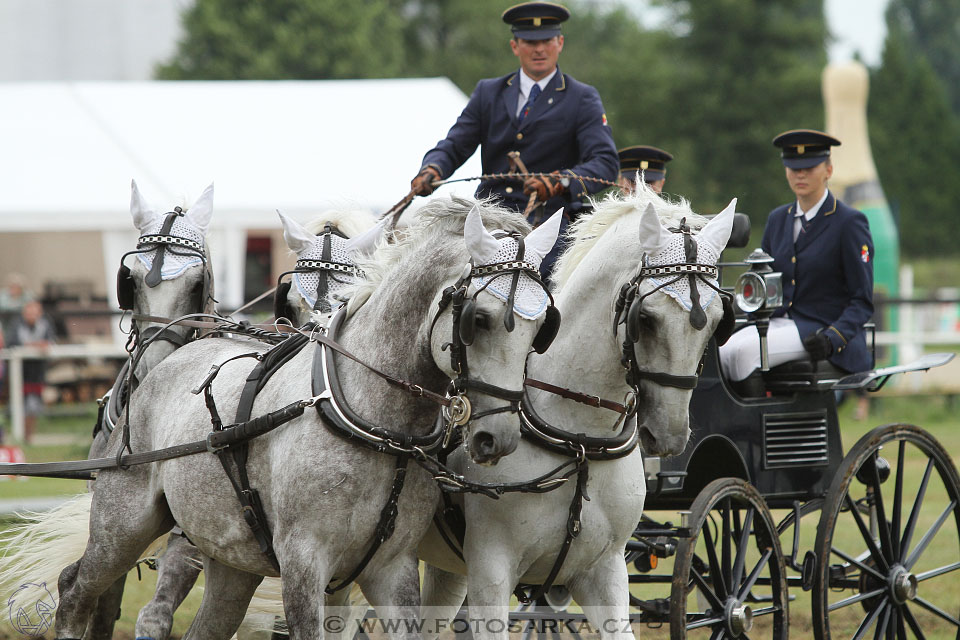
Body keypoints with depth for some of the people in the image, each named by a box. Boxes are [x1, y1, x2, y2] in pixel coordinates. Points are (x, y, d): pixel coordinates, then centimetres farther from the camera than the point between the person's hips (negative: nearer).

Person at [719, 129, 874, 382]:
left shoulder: (850, 223, -3)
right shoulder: (777, 219, 16)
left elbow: (863, 301, -5)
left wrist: (832, 339, -22)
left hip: (822, 329, -6)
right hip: (779, 322, 6)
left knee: (744, 351, -30)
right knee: (719, 355, -24)